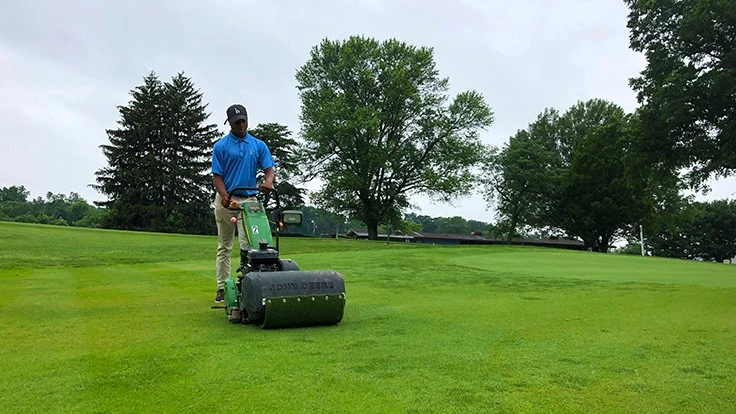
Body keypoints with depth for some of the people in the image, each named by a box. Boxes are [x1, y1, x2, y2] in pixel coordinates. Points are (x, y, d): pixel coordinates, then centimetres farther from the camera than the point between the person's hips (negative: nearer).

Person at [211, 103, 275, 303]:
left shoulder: (259, 145, 7)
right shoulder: (221, 146, 0)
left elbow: (268, 168, -1)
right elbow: (217, 176, -3)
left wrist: (268, 181, -25)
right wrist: (225, 196, -20)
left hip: (249, 200, 1)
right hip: (226, 201, -1)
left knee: (248, 245, -7)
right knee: (224, 247, 8)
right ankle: (222, 288, 15)